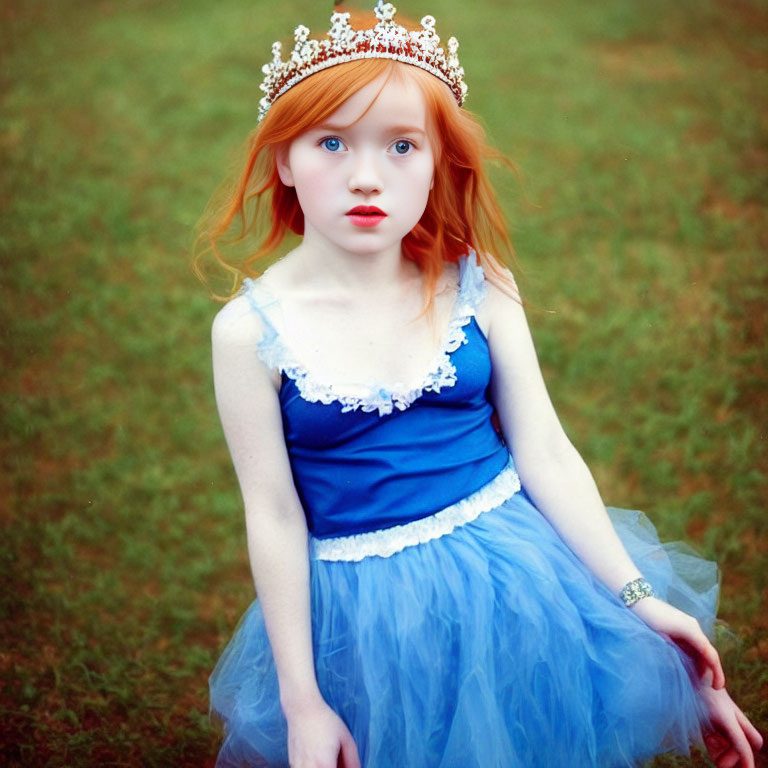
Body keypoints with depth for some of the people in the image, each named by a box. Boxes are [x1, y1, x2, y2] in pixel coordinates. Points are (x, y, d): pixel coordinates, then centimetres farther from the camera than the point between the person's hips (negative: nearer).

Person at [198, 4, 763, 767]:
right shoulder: (250, 331, -14)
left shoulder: (478, 288, -8)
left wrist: (640, 597, -3)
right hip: (366, 610, -1)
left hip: (515, 575, 2)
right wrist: (303, 703, -7)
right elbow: (274, 518, -10)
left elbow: (546, 454, -3)